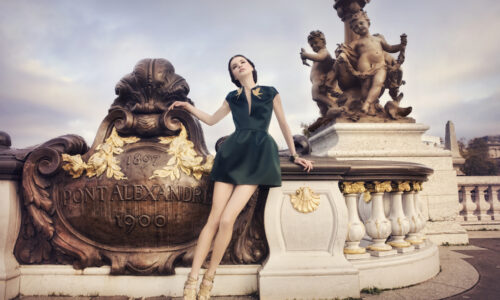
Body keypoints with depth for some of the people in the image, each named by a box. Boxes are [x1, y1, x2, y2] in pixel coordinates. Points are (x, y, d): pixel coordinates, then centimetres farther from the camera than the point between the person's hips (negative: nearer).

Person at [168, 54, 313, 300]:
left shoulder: (270, 93, 12)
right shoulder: (232, 97, 19)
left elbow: (284, 124, 16)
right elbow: (211, 120, 28)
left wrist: (294, 155, 16)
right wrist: (187, 106, 20)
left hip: (258, 157, -2)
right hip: (233, 153, 3)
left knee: (227, 219, -15)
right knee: (214, 219, -7)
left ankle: (209, 279, 2)